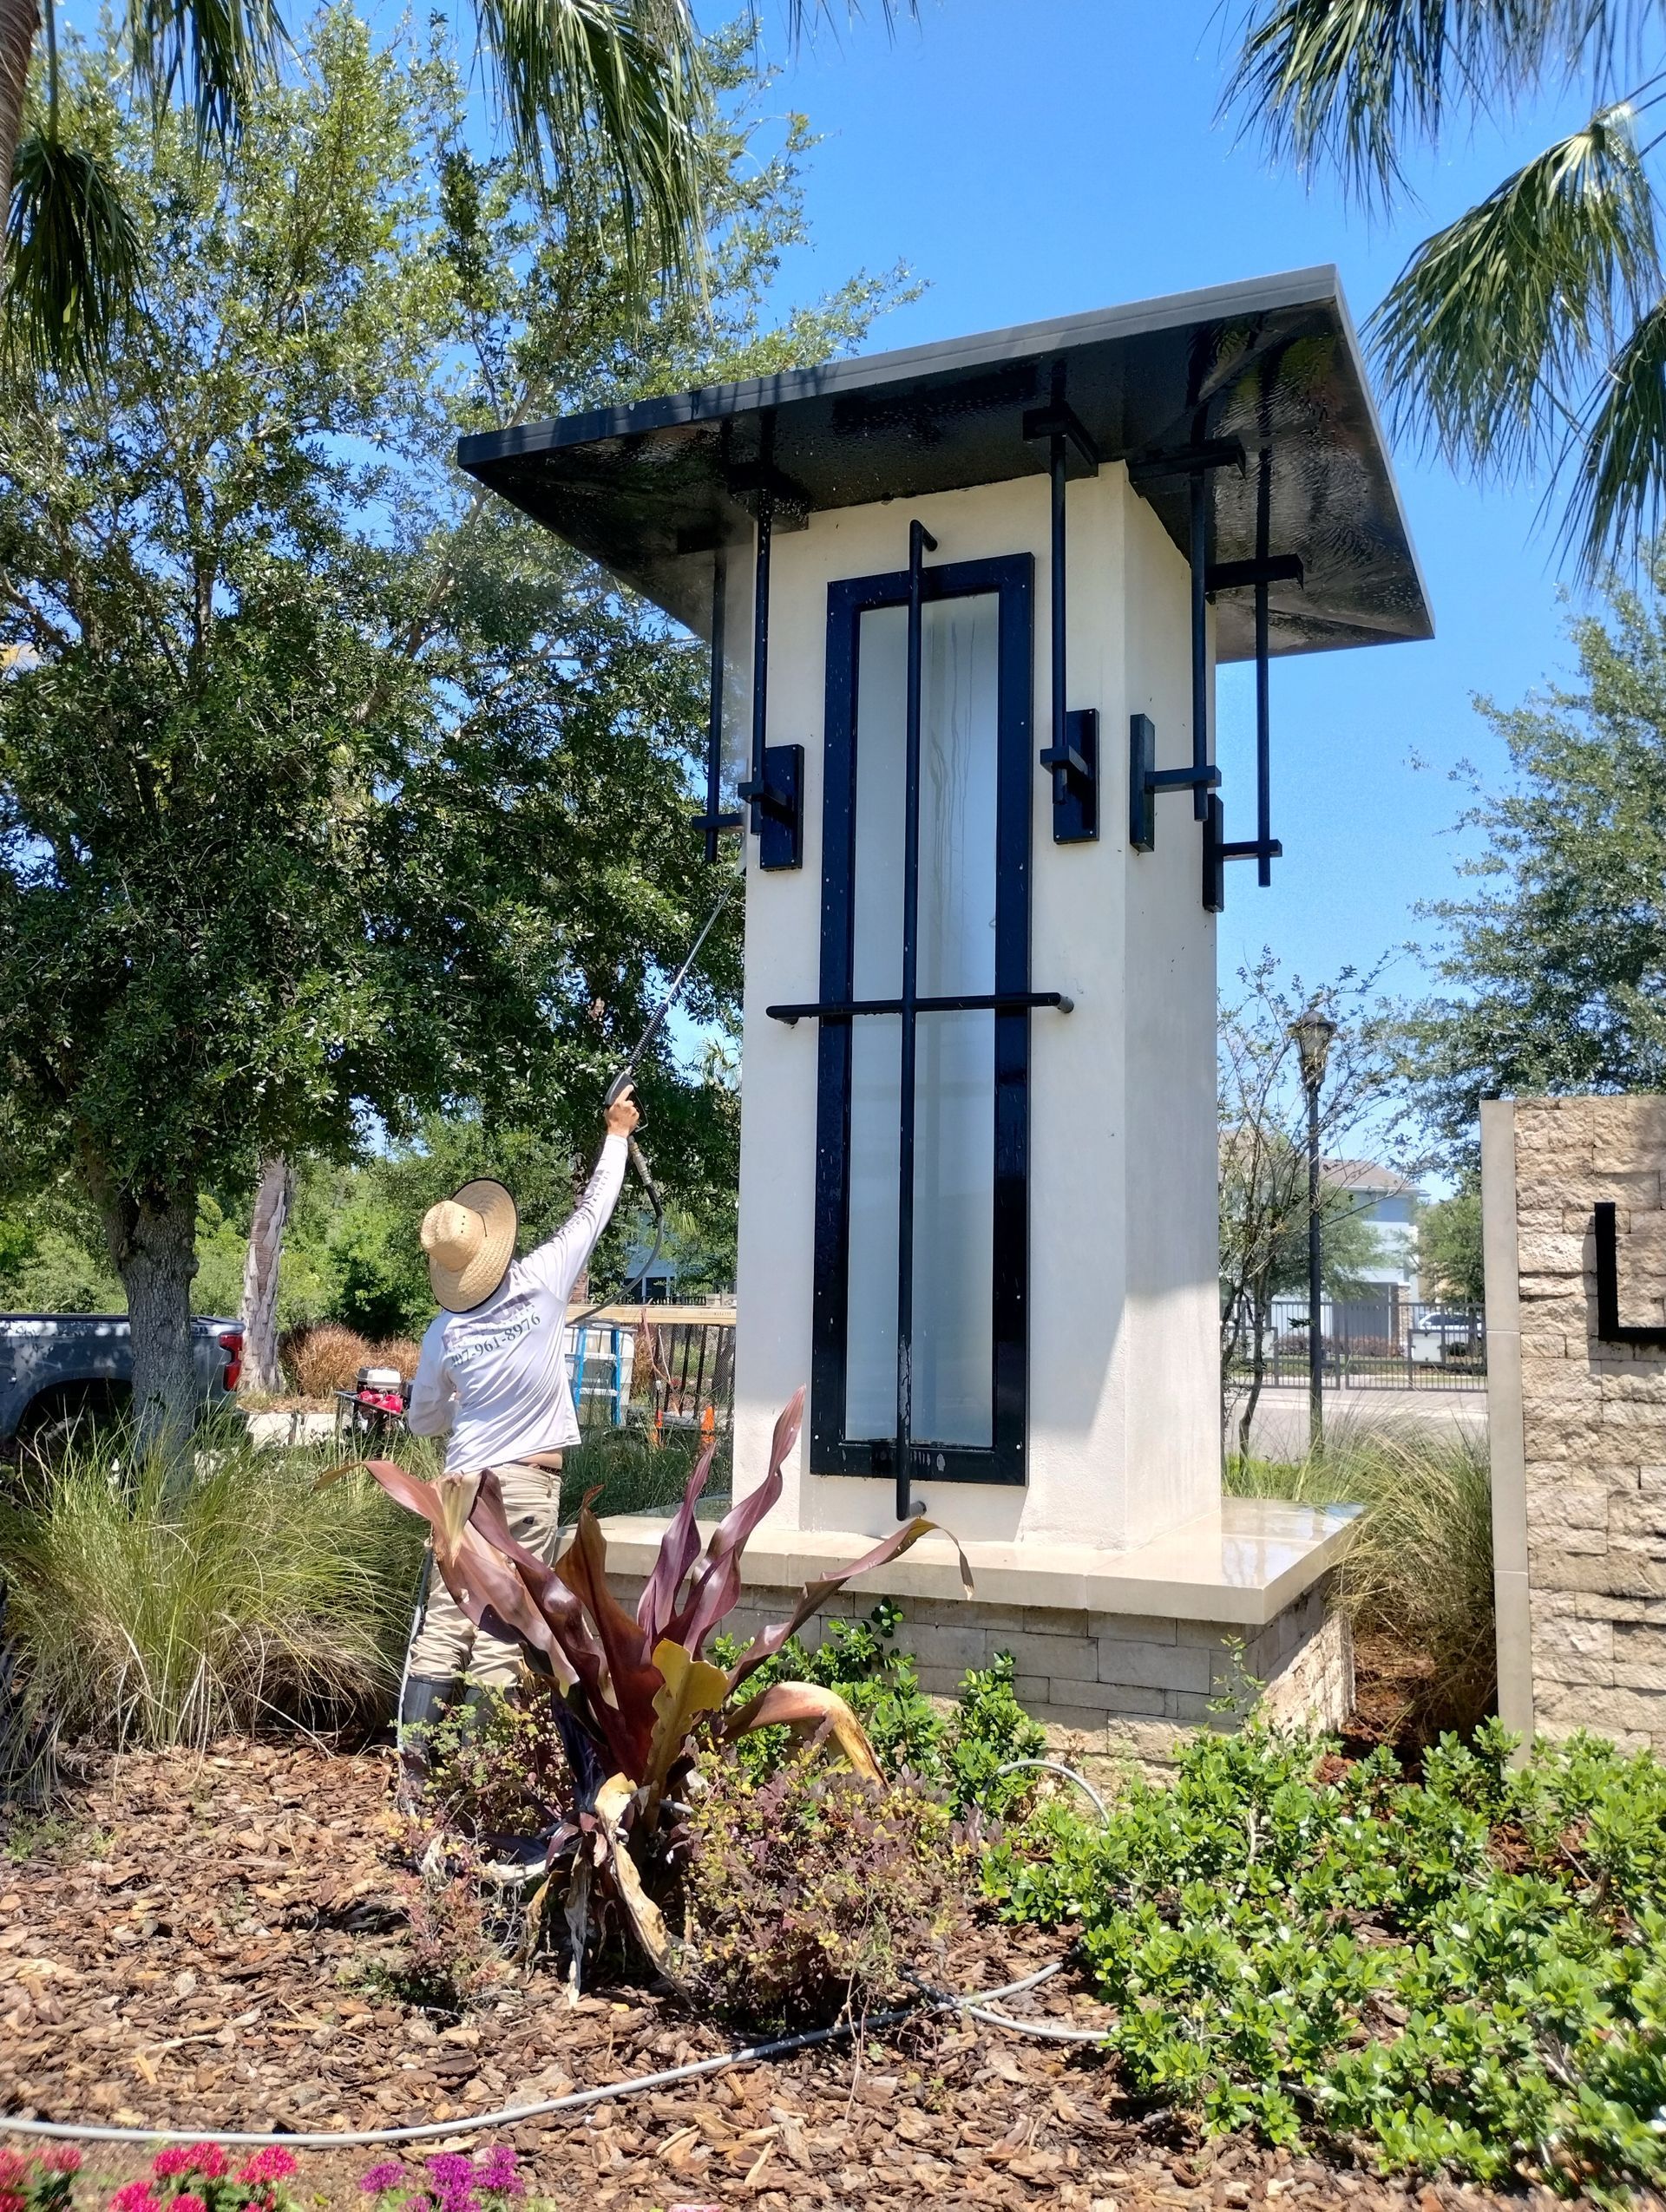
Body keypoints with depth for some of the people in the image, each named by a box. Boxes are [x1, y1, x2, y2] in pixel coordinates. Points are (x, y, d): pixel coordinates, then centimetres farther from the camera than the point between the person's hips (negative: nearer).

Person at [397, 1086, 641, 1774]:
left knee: (442, 1629, 6)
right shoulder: (542, 1282, -8)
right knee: (500, 1641, 0)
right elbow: (592, 1210, 5)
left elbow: (421, 1420, 13)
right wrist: (616, 1133, 18)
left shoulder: (443, 1332, 0)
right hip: (530, 1486, -2)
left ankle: (415, 1771, 5)